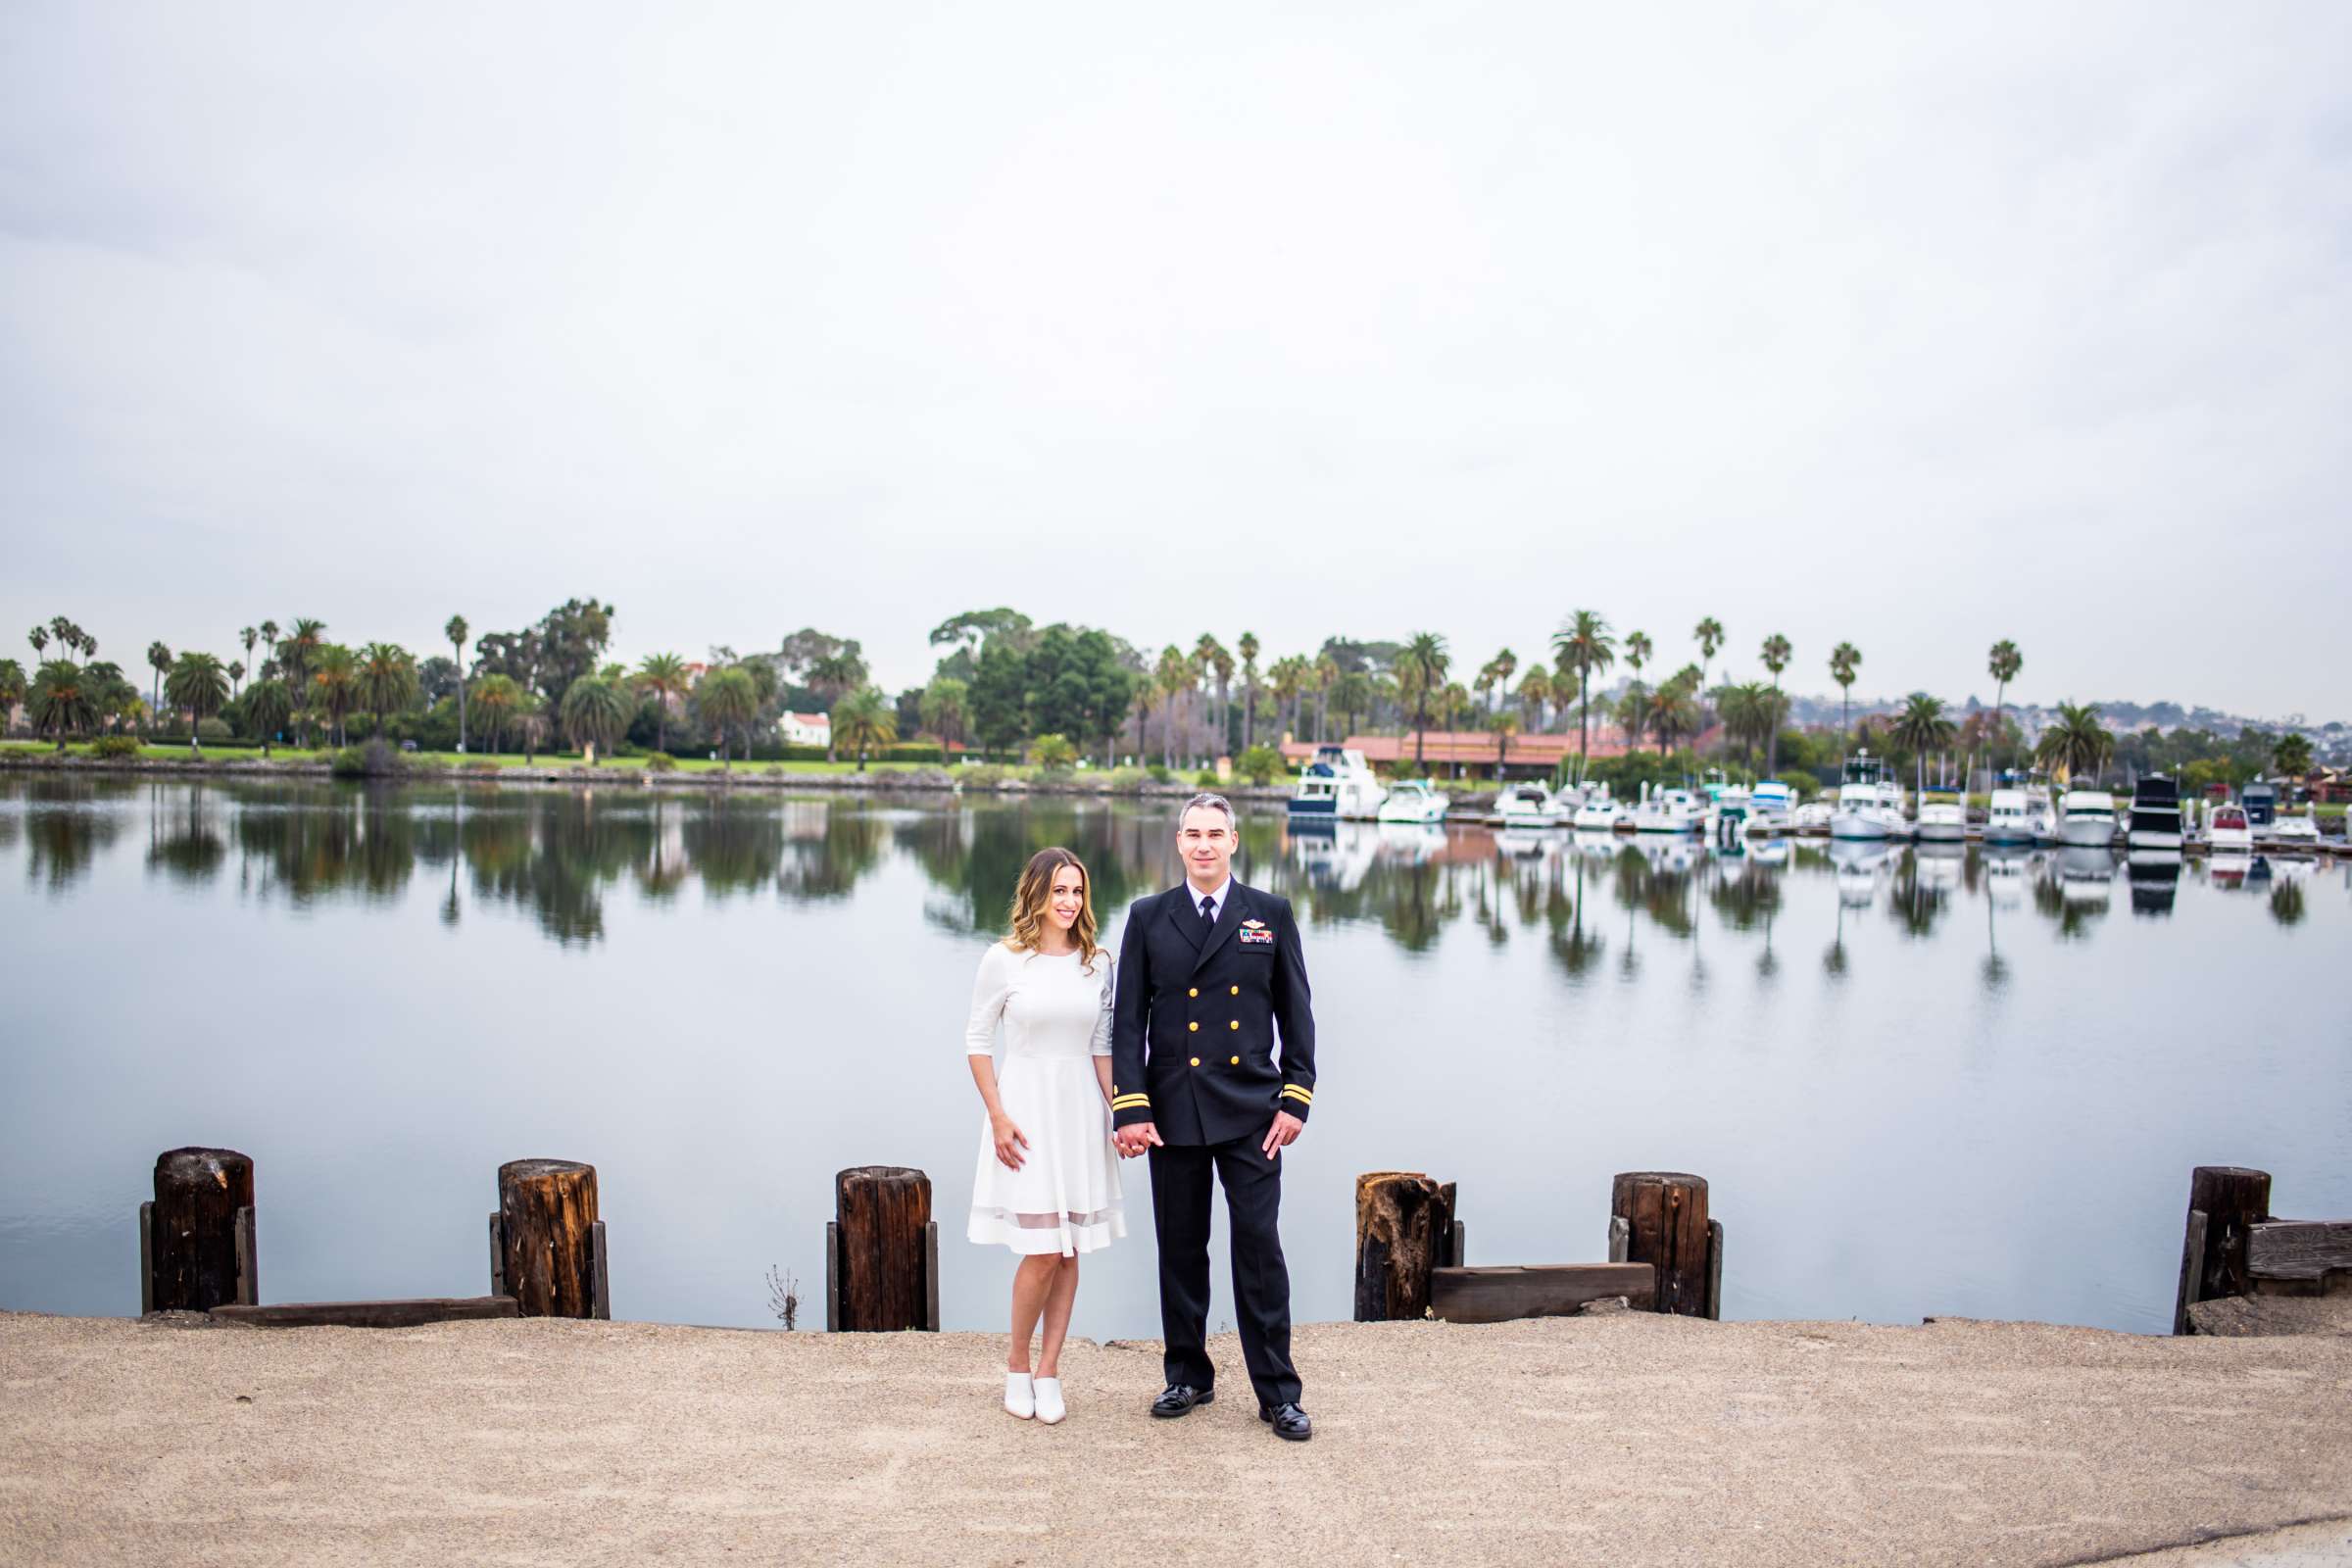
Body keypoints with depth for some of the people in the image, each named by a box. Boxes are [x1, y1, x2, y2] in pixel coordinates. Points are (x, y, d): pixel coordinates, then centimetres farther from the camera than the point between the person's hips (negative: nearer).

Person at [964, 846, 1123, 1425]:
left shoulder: (1096, 963, 6)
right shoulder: (1003, 959, -5)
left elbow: (1102, 1046, 10)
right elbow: (976, 1041, -1)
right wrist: (998, 1117, -9)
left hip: (1081, 1110, 4)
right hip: (1026, 1105, -4)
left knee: (1070, 1252, 6)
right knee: (1043, 1251, -8)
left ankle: (1048, 1371, 18)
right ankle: (1017, 1365, 14)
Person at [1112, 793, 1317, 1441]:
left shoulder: (1271, 915, 4)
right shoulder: (1148, 918, 5)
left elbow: (1296, 1012, 6)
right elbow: (1128, 1019, 3)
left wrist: (1295, 1098, -2)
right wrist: (1129, 1107, -6)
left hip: (1249, 1109, -1)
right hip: (1173, 1112, 1)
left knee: (1259, 1246, -1)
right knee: (1180, 1249, 10)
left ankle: (1277, 1393, 9)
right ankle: (1188, 1376, 25)